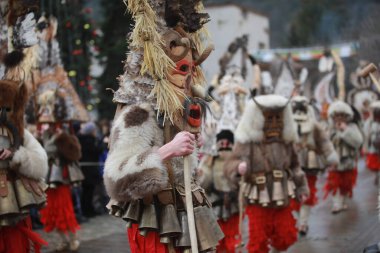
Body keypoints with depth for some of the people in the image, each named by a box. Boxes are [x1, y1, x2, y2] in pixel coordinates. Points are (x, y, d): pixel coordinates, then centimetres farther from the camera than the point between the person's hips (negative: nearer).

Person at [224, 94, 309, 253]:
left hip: (283, 201, 4)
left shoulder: (286, 141, 0)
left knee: (286, 237, 12)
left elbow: (294, 166, 16)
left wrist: (301, 186, 16)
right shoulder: (247, 141, -15)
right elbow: (230, 164, -24)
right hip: (257, 203, -4)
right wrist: (238, 167, -46)